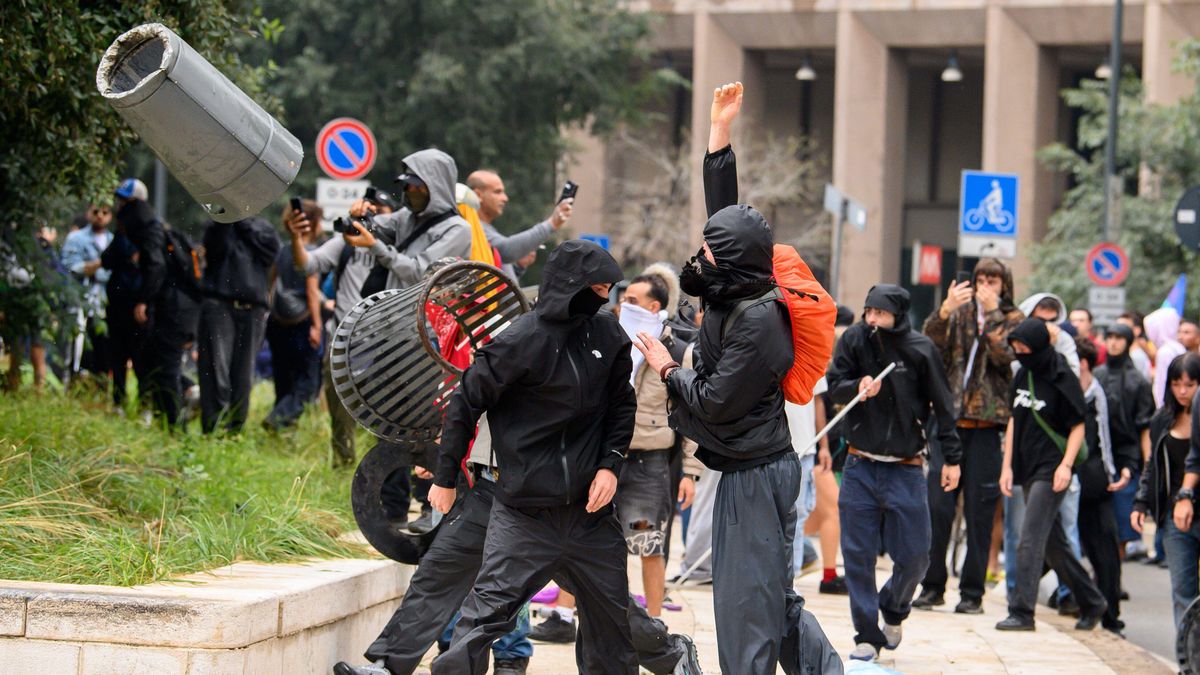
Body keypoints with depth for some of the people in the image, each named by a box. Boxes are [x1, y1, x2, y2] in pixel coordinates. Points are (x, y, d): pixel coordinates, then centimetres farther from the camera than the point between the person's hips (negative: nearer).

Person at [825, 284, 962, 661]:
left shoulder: (920, 350, -7)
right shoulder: (855, 340, -3)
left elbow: (942, 405, 0)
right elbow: (834, 385, -1)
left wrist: (952, 458, 1)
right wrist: (857, 387, -24)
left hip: (905, 470, -1)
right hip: (860, 467, 1)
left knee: (914, 557, 3)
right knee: (858, 555, 1)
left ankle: (893, 611, 32)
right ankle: (867, 635, 12)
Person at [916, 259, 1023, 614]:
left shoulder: (1012, 320, 8)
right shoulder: (960, 314, 13)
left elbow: (1005, 355, -10)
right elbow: (931, 344, -4)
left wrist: (991, 313, -13)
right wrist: (945, 310, -19)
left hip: (987, 426, -2)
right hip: (949, 421, 2)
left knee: (979, 511, 0)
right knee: (937, 507, -1)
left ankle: (973, 591, 7)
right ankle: (933, 586, 9)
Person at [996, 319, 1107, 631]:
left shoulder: (1063, 379, -9)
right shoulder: (1023, 375, 11)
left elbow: (1077, 427, -7)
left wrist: (1065, 464, -18)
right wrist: (1007, 465, 12)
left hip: (1051, 471, -8)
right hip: (1028, 469, 8)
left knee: (1030, 540, -14)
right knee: (1053, 543, 13)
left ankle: (1021, 612, -14)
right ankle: (1091, 602, 26)